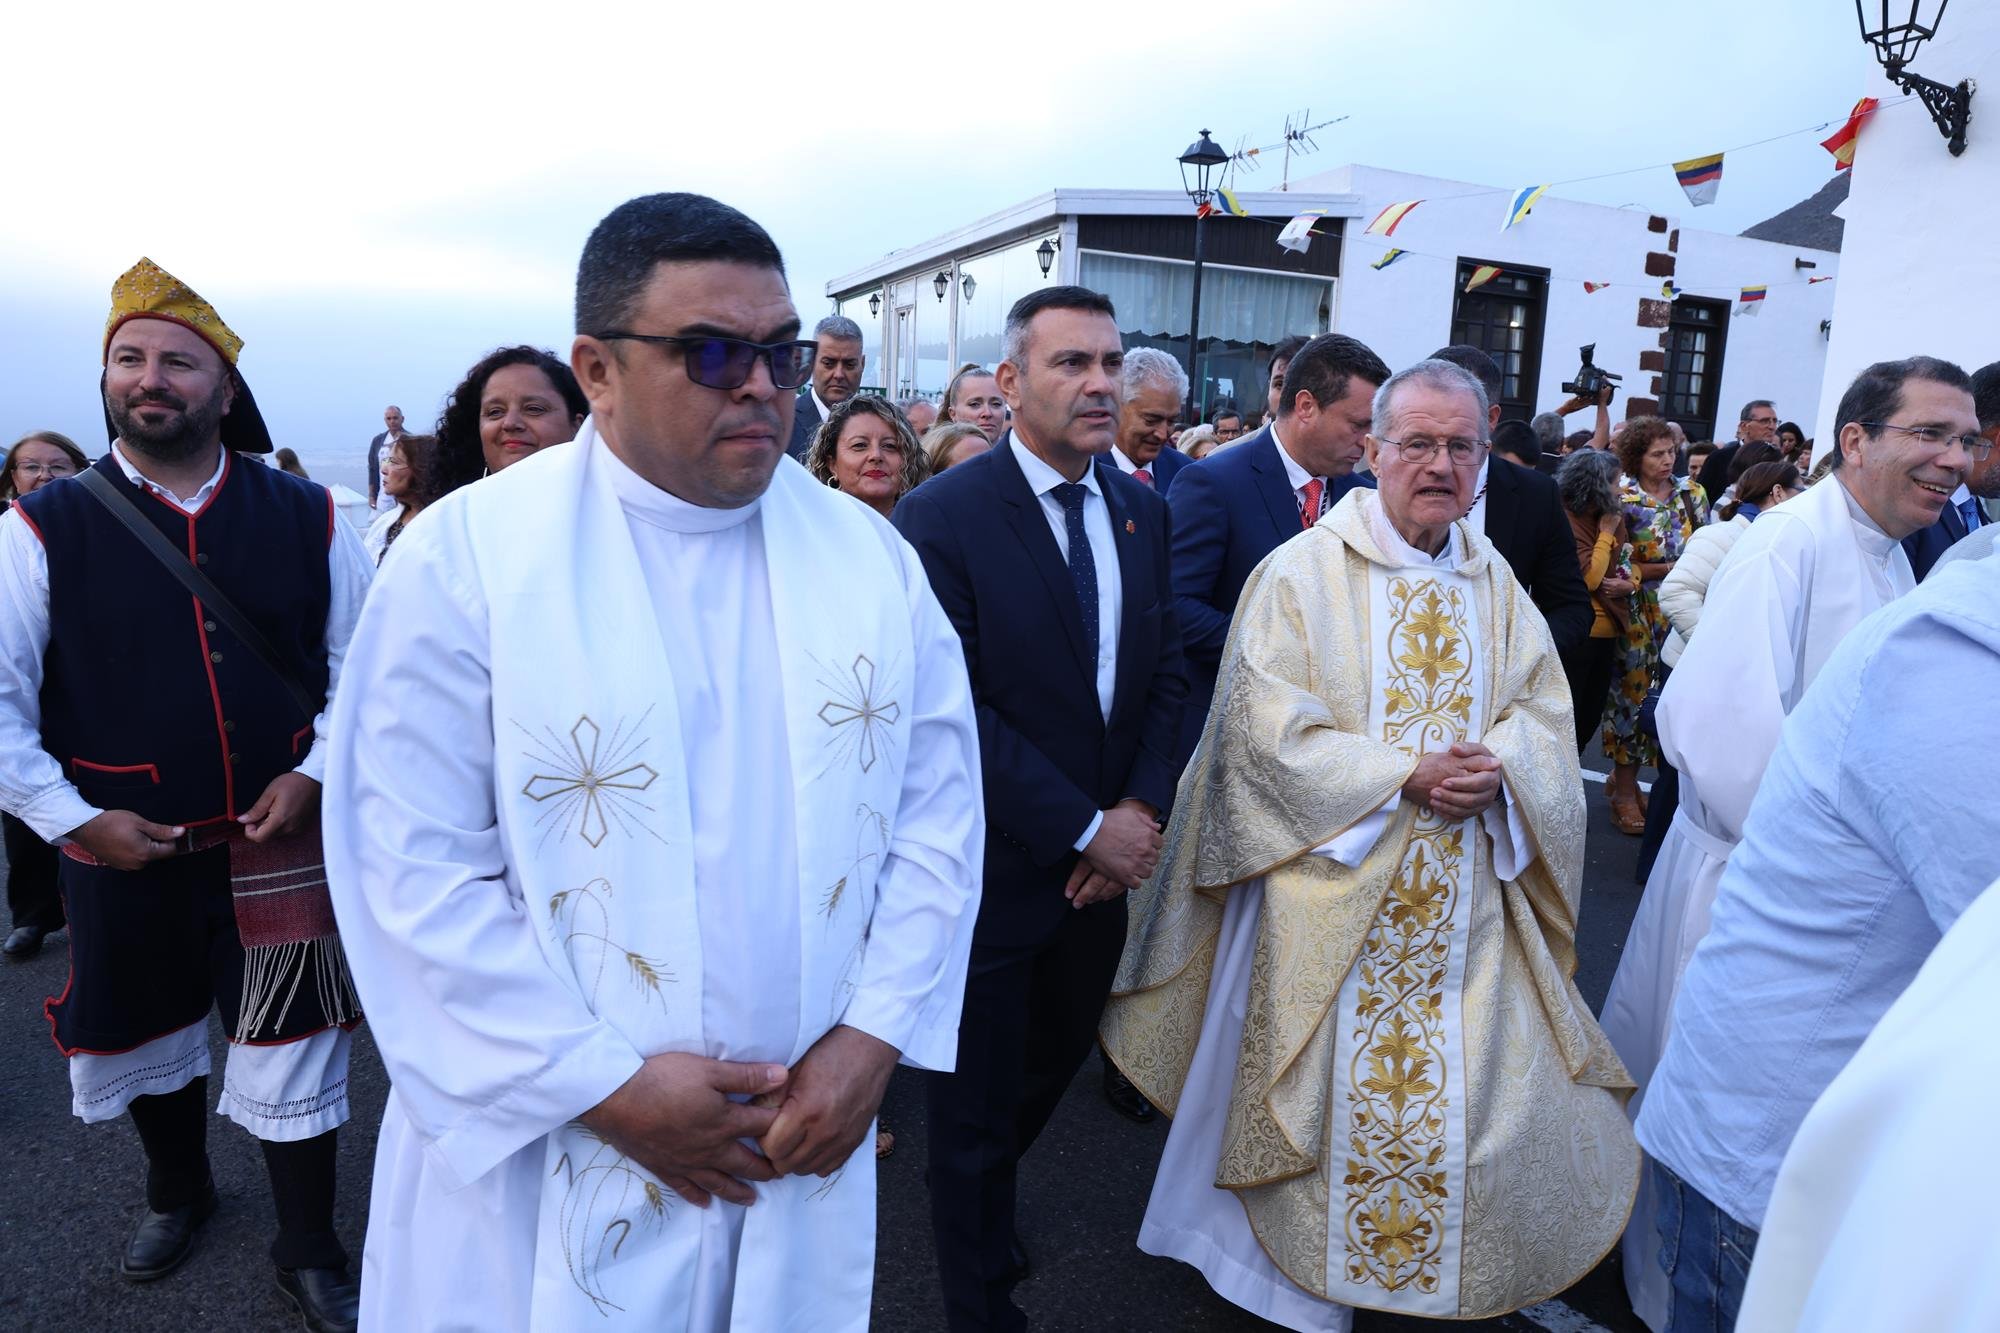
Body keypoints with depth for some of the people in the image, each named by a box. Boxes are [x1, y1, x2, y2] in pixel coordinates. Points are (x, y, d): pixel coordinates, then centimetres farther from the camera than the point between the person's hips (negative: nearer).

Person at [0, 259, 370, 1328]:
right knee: (147, 1038, 23)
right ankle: (176, 1190, 52)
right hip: (123, 850, 1)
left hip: (277, 842, -1)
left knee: (292, 1052, 6)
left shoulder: (304, 517, -5)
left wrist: (312, 774, -9)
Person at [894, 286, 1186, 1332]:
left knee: (1055, 1061, 26)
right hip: (994, 873, -6)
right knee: (975, 1107, 12)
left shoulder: (1142, 510, 3)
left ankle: (983, 1195, 57)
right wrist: (1086, 828, -19)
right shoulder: (941, 518, -17)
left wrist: (1140, 809, -9)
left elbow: (1164, 673, 5)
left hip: (1104, 861, 7)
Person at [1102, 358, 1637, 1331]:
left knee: (1471, 1080, 9)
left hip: (1469, 886, 5)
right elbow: (1267, 729, -13)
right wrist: (1404, 775, -18)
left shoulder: (1493, 582, 9)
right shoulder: (1302, 573, -7)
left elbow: (1545, 711, 8)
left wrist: (1499, 768, -14)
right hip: (1335, 888, -4)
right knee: (1338, 1087, 5)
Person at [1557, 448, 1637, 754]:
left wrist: (1629, 583, -4)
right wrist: (1606, 533, -11)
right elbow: (1589, 578, -20)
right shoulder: (1566, 520, -15)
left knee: (1590, 718, 15)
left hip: (1607, 634, 8)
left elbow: (1628, 565, 18)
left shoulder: (1612, 517, 9)